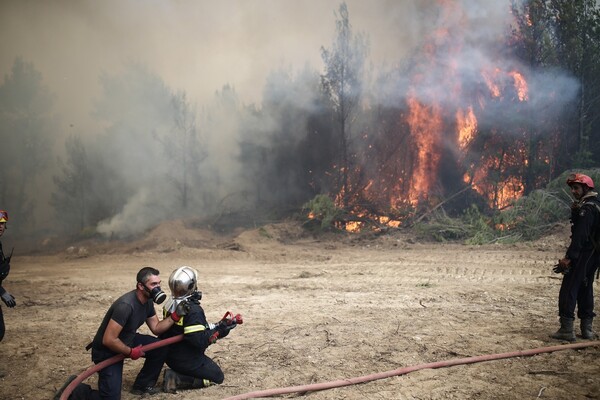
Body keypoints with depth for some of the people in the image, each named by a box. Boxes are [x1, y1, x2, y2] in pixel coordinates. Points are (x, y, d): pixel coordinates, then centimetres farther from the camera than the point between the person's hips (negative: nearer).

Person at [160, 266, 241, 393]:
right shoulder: (193, 310, -25)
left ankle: (176, 372, 6)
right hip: (187, 360, -8)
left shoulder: (170, 305, 0)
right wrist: (219, 328, -16)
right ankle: (176, 379, -7)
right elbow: (200, 341, -28)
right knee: (217, 377, 8)